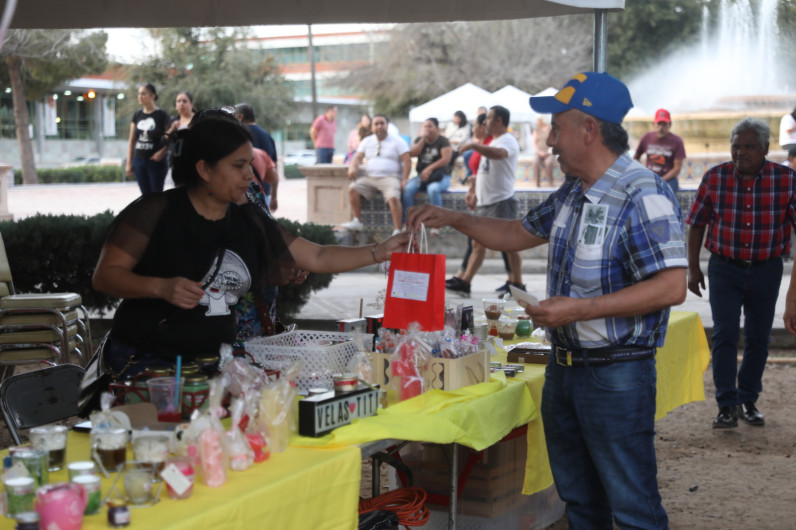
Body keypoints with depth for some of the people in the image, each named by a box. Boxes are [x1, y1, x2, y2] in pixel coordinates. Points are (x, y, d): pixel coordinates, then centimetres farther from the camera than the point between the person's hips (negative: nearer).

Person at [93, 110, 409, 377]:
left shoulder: (249, 222, 11)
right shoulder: (156, 211, -6)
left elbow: (318, 258, 13)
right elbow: (105, 276, -8)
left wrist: (380, 252, 5)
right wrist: (161, 287, -24)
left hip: (214, 362, 6)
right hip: (144, 363, -5)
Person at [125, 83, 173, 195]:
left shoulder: (162, 115, -5)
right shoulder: (137, 115, 9)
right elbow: (132, 141, 13)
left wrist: (162, 152, -18)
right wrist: (129, 162, 9)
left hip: (156, 161, -5)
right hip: (139, 160, 5)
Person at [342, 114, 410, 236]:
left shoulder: (397, 141, 5)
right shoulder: (367, 141, 18)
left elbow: (407, 161, -1)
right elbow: (358, 158, 13)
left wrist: (404, 180, -13)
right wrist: (352, 167, -11)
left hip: (389, 177, -4)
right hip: (369, 178, 4)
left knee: (393, 197, -33)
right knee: (352, 188, -21)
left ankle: (397, 231, -33)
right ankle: (357, 222, -17)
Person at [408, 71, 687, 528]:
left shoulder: (644, 196, -19)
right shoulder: (572, 194, 10)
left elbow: (671, 286, -26)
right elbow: (519, 234, 25)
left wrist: (579, 309, -26)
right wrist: (452, 218, 15)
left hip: (617, 375, -9)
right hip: (564, 366, 9)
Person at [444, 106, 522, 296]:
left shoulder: (508, 141, -10)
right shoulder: (491, 142, 21)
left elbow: (499, 154, -34)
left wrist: (473, 145, -33)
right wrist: (472, 191, 17)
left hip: (501, 200, -10)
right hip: (484, 201, 10)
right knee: (478, 243, 11)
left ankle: (518, 285, -2)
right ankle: (464, 282, 13)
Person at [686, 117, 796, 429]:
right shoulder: (715, 177, -5)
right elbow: (697, 223, 3)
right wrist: (693, 268, 3)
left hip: (766, 271, 1)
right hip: (724, 267, -1)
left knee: (758, 339, 10)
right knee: (725, 335, -7)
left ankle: (748, 401, 24)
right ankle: (727, 406, -1)